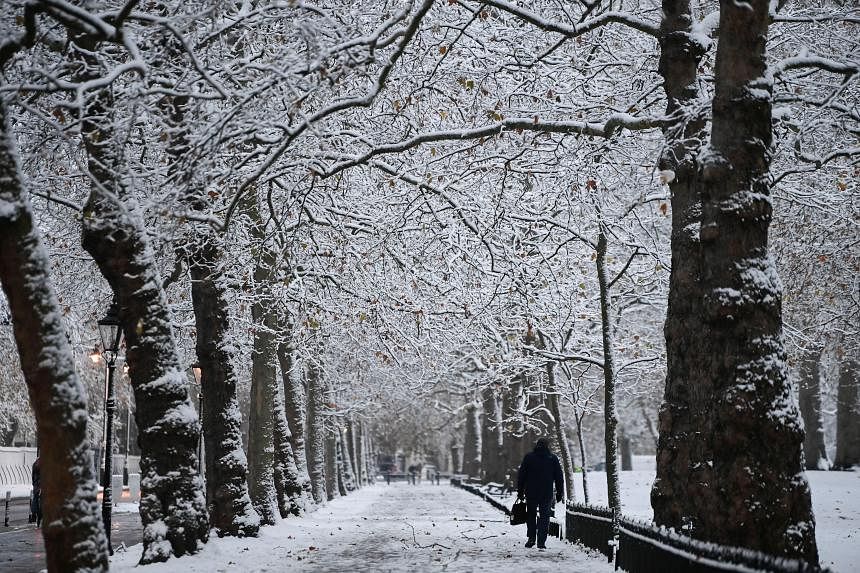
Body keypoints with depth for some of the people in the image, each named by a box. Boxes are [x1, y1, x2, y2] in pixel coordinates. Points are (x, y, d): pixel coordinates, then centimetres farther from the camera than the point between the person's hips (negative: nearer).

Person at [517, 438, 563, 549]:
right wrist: (559, 493, 11)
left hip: (531, 493, 0)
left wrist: (520, 491, 8)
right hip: (547, 494, 0)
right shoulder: (553, 458, 3)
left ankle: (531, 538, 5)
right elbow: (559, 477, 5)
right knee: (544, 517, 4)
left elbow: (521, 475, 3)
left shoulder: (529, 457, 2)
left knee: (530, 516, 14)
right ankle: (541, 542, -3)